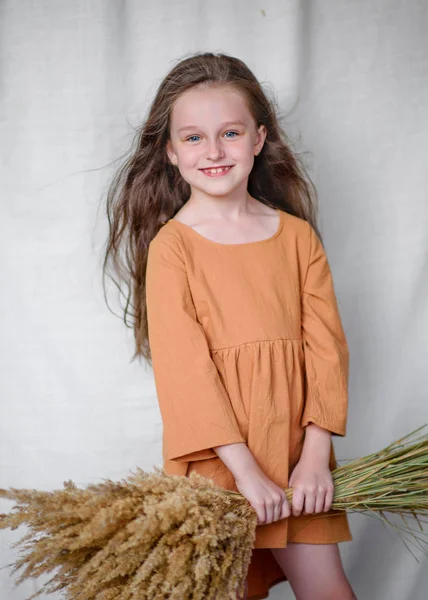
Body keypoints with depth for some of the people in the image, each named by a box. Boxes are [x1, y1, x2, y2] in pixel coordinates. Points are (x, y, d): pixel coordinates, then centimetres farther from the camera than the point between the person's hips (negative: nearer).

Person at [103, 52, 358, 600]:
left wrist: (316, 456, -7)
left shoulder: (297, 235, 4)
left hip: (295, 450, 3)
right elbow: (186, 367, -13)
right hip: (214, 457, -3)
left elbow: (325, 345, 1)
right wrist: (245, 470, -17)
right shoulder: (171, 246, -8)